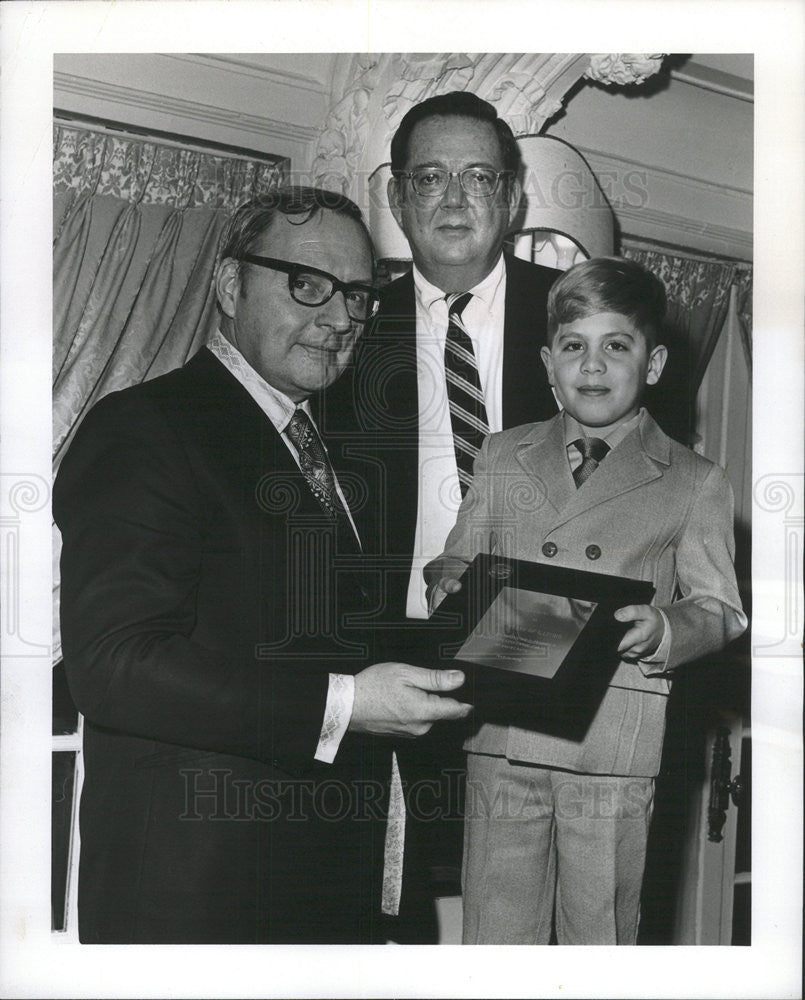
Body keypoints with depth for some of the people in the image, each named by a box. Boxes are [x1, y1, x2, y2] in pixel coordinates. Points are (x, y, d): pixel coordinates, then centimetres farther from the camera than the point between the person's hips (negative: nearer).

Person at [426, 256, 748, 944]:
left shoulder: (695, 483, 8)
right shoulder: (501, 456, 16)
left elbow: (720, 608, 6)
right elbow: (455, 559, 18)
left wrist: (662, 629, -15)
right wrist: (449, 583, -6)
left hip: (617, 745, -2)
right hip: (501, 730, 2)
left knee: (601, 935, 6)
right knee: (494, 935, 7)